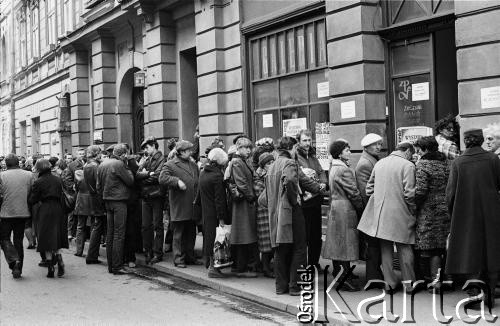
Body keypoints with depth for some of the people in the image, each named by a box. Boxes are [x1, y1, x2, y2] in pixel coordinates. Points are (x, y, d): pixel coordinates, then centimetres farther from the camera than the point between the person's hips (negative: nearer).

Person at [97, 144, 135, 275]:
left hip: (107, 201, 8)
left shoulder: (102, 165, 11)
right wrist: (128, 169, 5)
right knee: (119, 234, -5)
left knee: (110, 234, 12)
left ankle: (110, 265, 16)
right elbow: (130, 181, -9)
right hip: (119, 201, -8)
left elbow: (98, 186, 16)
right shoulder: (119, 164, -14)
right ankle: (117, 266, -4)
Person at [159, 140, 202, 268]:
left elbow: (198, 180, 26)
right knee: (179, 234, 0)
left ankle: (190, 257, 22)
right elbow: (162, 179, -16)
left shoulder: (193, 165, 17)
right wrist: (177, 181, -24)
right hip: (179, 208, -6)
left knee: (191, 234, 12)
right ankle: (179, 259, 7)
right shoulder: (169, 165, -4)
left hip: (192, 206, 6)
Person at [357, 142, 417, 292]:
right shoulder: (408, 166, -10)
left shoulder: (379, 163, 8)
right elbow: (409, 193, -15)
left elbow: (369, 187, 12)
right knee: (405, 249, 6)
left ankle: (389, 282, 17)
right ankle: (409, 283, 13)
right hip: (400, 214, -5)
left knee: (385, 249, 12)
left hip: (380, 212, 5)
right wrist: (413, 210, -2)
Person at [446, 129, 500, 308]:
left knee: (471, 255, 9)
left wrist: (453, 214, 8)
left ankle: (476, 295, 7)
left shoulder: (458, 162, -6)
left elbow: (450, 193, -5)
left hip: (466, 216, 0)